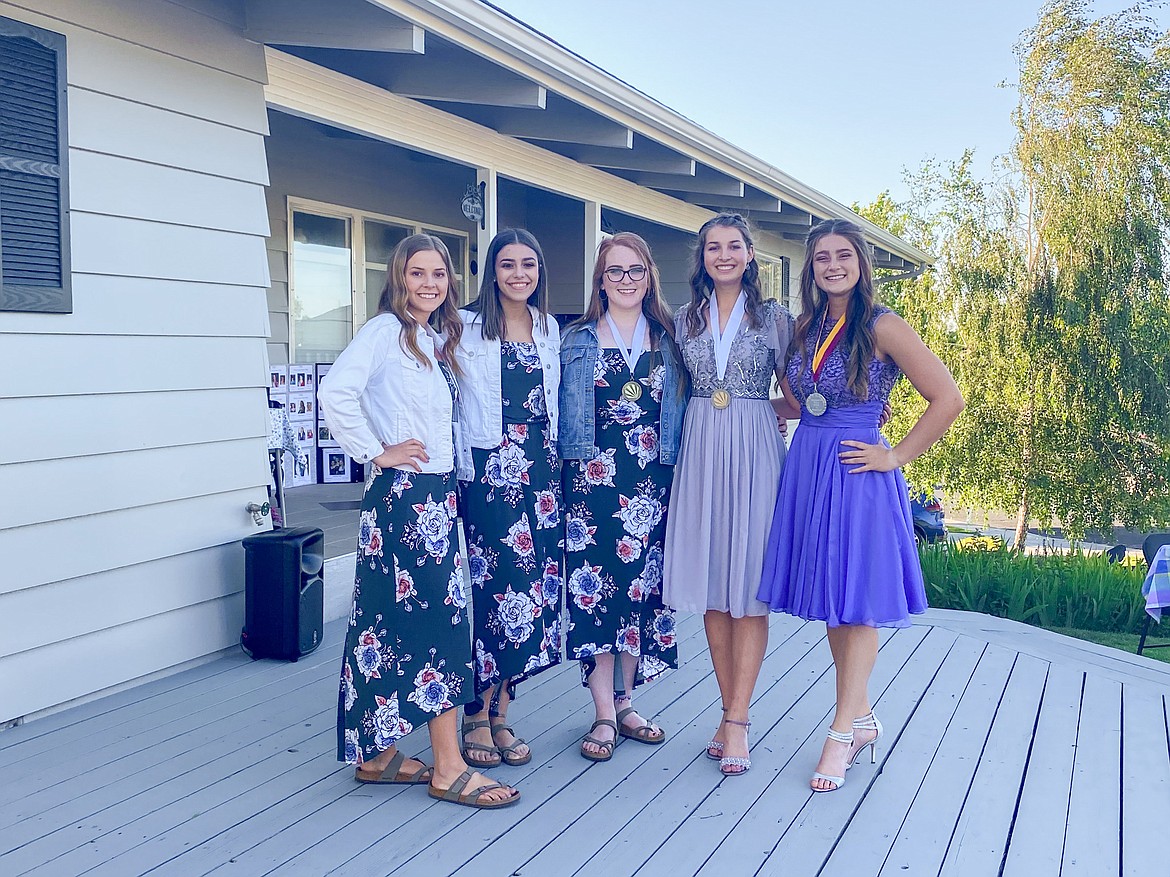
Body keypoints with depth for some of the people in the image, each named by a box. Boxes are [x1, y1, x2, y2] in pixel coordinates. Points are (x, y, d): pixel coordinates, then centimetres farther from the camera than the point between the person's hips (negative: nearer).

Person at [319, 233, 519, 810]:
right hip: (402, 495, -8)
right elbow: (336, 391, -24)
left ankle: (377, 754, 20)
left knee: (397, 622, 11)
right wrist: (375, 452, -17)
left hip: (436, 493, 8)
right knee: (440, 618, -7)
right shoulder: (385, 330, -9)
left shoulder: (437, 339, 16)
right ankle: (448, 768, 1)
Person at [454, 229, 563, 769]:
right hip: (488, 470, -5)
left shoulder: (549, 328, 14)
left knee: (534, 582, 3)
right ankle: (478, 715, 7)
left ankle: (499, 713, 14)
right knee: (494, 583, -7)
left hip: (540, 469, 5)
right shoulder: (467, 327, -2)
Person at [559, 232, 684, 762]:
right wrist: (563, 461, -1)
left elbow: (682, 410, 14)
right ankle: (604, 715, 2)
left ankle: (624, 704, 18)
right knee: (595, 586, -6)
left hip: (651, 480, 2)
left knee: (642, 584, 4)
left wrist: (675, 464, 5)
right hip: (592, 477, -2)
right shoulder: (576, 341, 8)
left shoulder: (669, 340, 11)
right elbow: (556, 411, 8)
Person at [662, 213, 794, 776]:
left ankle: (736, 720, -1)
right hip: (700, 450, 3)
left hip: (754, 452, -3)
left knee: (749, 582, -5)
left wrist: (758, 411, -1)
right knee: (710, 584, 3)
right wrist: (715, 414, 6)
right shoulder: (685, 319, 12)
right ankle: (732, 712, 13)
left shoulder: (774, 316, 4)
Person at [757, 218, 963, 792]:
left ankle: (843, 733, 9)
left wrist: (896, 456, -9)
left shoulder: (883, 327, -9)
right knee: (828, 599, 11)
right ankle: (863, 719, 25)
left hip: (856, 475, -6)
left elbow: (948, 399, -11)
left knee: (856, 603, 1)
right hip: (805, 471, 6)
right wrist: (810, 430, 9)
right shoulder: (805, 327, 9)